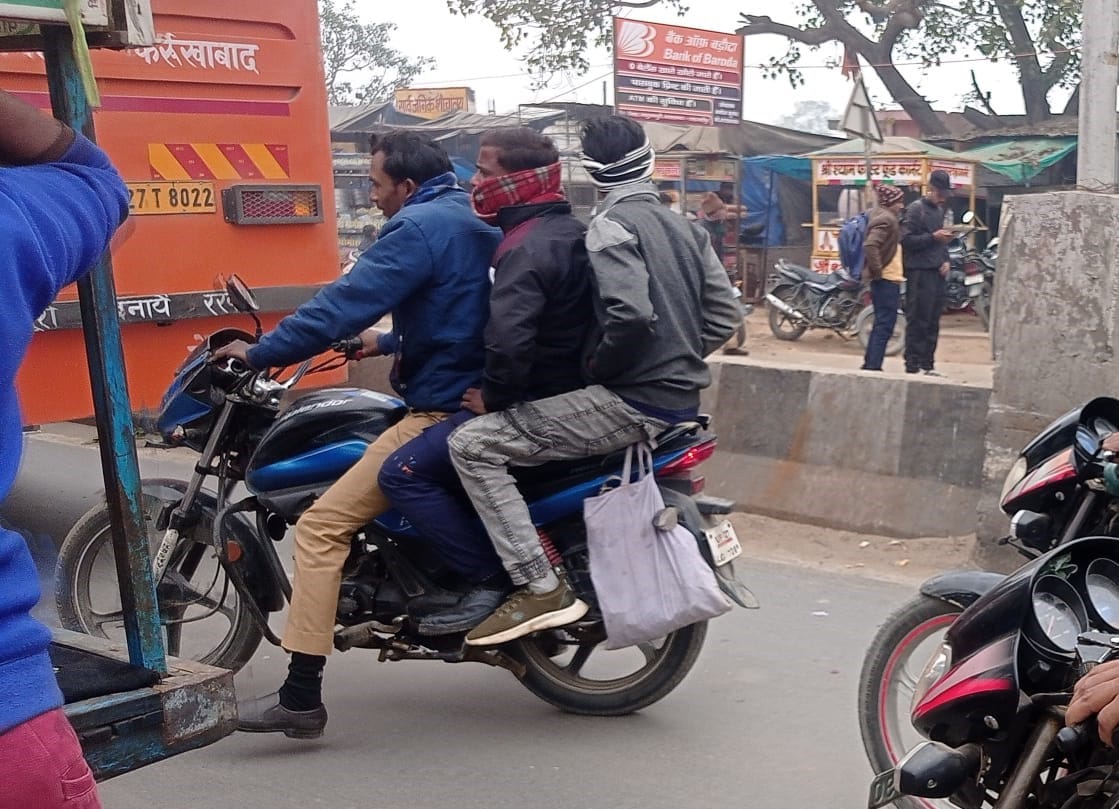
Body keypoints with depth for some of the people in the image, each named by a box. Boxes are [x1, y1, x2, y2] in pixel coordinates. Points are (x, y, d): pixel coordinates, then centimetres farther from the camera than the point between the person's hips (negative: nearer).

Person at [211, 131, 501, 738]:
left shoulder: (417, 228, -12)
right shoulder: (475, 221, 17)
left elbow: (342, 304, -18)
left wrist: (258, 353, -9)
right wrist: (389, 342, 33)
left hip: (442, 411, -11)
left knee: (321, 526, -10)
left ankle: (301, 696, -11)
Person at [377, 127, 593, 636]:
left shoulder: (527, 247, -21)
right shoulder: (570, 230, 11)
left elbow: (508, 337, -36)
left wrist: (493, 398, -18)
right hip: (570, 392, 10)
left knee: (404, 473, -12)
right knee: (444, 459, 26)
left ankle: (492, 580, -11)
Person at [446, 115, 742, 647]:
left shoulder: (611, 227, -11)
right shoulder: (685, 228, 14)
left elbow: (631, 314, -26)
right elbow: (724, 315, 12)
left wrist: (595, 368, -11)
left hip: (632, 402, -10)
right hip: (681, 398, 10)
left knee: (472, 444, -13)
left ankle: (540, 588, -17)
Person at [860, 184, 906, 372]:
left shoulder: (883, 215, 17)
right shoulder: (885, 219, -15)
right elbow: (870, 245, -28)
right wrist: (877, 270, -21)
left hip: (886, 278, 10)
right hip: (886, 278, -10)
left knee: (881, 324, 15)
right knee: (884, 325, -8)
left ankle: (870, 364, 20)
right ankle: (873, 366, -7)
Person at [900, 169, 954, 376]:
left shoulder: (939, 210, 19)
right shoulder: (916, 209, -5)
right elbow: (906, 240, -13)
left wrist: (945, 260, 10)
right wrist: (933, 237, -17)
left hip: (937, 272, 8)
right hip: (919, 271, -8)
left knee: (933, 321, 9)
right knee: (918, 320, -7)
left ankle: (927, 364, 15)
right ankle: (912, 365, -4)